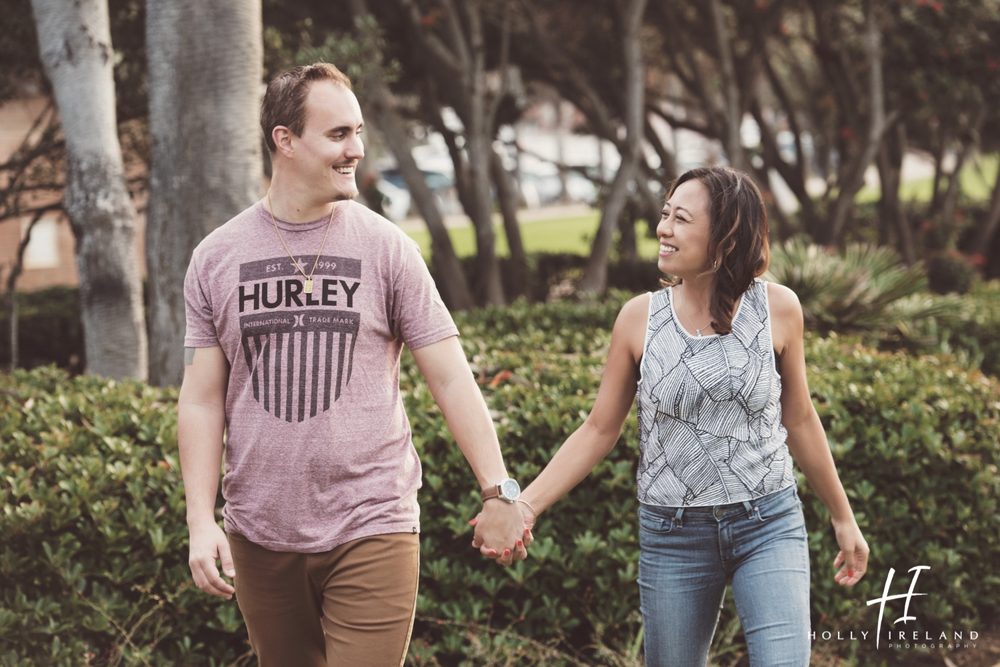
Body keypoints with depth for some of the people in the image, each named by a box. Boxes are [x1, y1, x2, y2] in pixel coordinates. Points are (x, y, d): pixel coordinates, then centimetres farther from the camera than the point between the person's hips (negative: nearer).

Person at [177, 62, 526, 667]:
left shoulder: (387, 248, 0)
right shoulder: (217, 259, 4)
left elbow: (452, 379, -1)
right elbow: (202, 401, 4)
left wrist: (499, 493, -8)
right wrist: (201, 522, -4)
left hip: (372, 529, -2)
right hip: (259, 536, 2)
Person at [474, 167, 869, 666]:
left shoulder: (777, 309, -5)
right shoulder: (640, 317, -4)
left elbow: (799, 421, 8)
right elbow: (599, 430, 2)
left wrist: (843, 518, 15)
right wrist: (526, 504, -10)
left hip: (768, 525, -1)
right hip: (673, 535, 1)